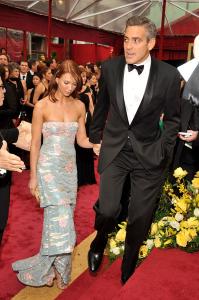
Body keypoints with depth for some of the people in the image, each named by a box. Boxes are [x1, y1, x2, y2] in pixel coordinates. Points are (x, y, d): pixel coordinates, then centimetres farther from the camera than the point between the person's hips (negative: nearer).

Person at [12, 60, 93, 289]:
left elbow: (82, 140, 9)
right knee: (60, 219, -10)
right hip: (48, 167, -4)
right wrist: (33, 176, -5)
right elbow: (35, 143, -5)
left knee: (64, 217, 9)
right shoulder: (42, 106, -8)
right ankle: (60, 270, 10)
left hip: (69, 167, 5)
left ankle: (51, 266, 28)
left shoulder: (79, 106, 3)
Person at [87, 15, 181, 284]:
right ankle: (98, 245, 32)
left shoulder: (169, 75, -10)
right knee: (107, 210, -5)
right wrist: (95, 138, 16)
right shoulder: (110, 68, -3)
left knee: (140, 218, 8)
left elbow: (172, 118, 2)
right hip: (114, 150, 1)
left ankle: (128, 270, 35)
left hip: (148, 154, -1)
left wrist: (162, 151, -2)